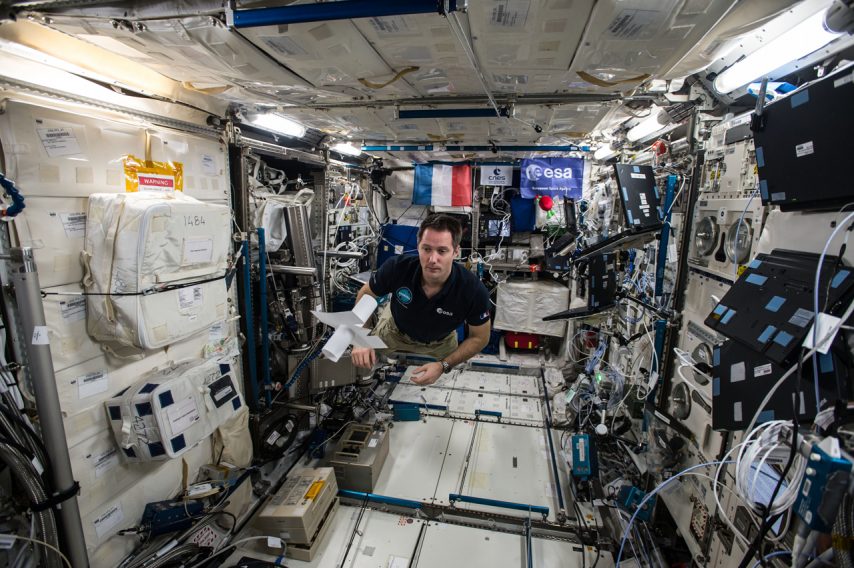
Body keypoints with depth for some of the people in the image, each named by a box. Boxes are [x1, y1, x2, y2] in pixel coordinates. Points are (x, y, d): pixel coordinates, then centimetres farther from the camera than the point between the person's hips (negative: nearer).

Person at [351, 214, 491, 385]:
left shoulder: (474, 290, -37)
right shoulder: (397, 267, -36)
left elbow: (480, 338, -20)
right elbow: (365, 295, -15)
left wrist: (443, 366, -31)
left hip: (440, 344, 0)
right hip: (394, 331, 1)